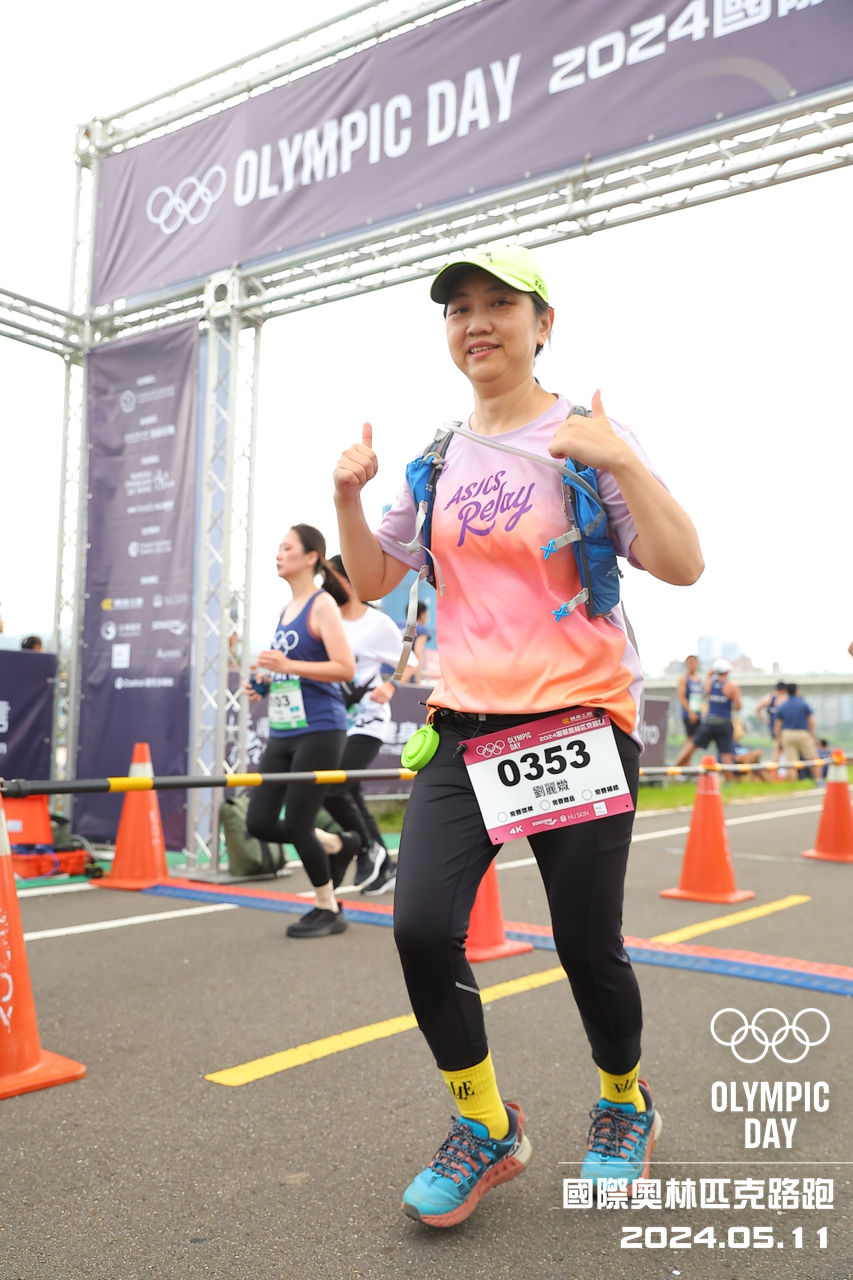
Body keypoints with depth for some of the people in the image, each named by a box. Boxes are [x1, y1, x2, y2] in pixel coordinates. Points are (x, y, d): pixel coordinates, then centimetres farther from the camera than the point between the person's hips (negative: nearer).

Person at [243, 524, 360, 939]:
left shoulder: (322, 605, -8)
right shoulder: (286, 609, 15)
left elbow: (345, 668, -18)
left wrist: (287, 665, -24)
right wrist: (263, 682, 8)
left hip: (319, 732, -8)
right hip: (283, 733, 8)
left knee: (297, 824, -5)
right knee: (259, 823, 3)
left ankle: (328, 910, 17)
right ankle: (339, 842, 26)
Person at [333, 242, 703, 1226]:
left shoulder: (586, 437, -1)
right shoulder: (437, 457, 11)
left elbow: (682, 566, -9)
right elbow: (373, 582, 15)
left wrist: (621, 462, -20)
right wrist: (349, 498, 0)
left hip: (579, 720, -3)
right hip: (464, 727, 4)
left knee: (587, 947, 2)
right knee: (422, 927, -11)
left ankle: (624, 1104, 35)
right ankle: (485, 1125, 14)